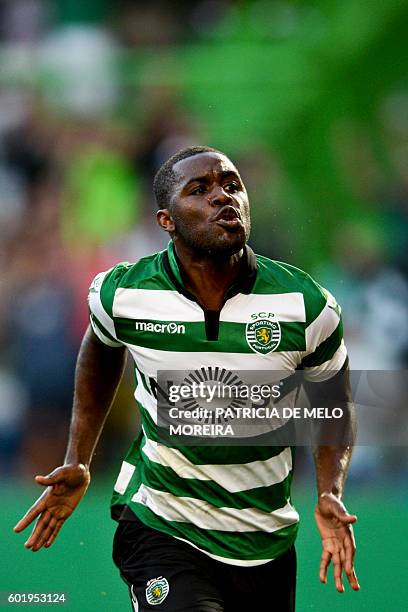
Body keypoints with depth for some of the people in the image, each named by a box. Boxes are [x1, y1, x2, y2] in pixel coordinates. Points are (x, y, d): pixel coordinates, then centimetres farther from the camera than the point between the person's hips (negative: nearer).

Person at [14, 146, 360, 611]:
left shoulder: (307, 306, -10)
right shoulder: (120, 294, -9)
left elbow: (333, 400, 8)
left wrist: (329, 496, -7)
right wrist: (78, 463, 13)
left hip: (267, 544, 3)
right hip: (160, 530, -2)